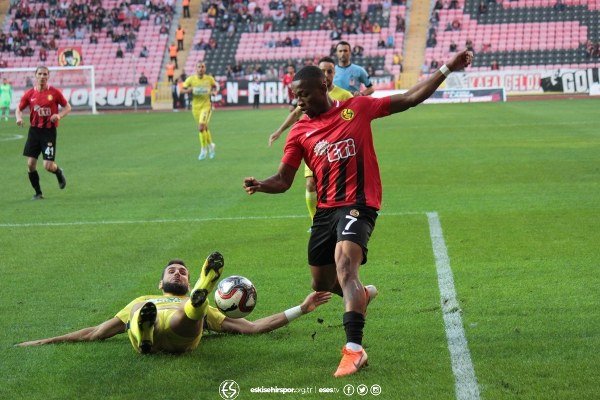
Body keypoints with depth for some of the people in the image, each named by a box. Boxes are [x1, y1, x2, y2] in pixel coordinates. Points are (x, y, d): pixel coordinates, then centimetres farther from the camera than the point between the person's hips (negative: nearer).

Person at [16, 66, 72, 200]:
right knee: (30, 164, -2)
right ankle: (38, 193, 15)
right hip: (34, 130, 3)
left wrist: (59, 115, -17)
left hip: (49, 131, -3)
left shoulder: (55, 92, -4)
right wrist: (19, 117, -12)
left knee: (48, 166, -9)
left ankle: (59, 172, 28)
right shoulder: (29, 94, 2)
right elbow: (19, 109, 11)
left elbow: (68, 107, 4)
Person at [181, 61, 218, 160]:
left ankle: (203, 149, -3)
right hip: (195, 107, 3)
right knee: (205, 128, 14)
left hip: (206, 106, -3)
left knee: (201, 127, -19)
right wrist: (189, 90, -19)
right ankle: (210, 145, 41)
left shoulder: (209, 79, -5)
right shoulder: (191, 79, -4)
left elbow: (214, 86, 15)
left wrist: (213, 91, -7)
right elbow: (183, 90, 2)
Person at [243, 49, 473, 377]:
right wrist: (260, 185, -18)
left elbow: (409, 99, 7)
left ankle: (354, 349, -30)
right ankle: (360, 295, 50)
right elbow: (283, 180, 4)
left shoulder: (357, 108, 3)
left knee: (345, 266, -27)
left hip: (358, 205, -5)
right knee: (322, 284, 14)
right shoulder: (300, 132, 7)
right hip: (325, 210, 5)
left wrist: (446, 70, 3)